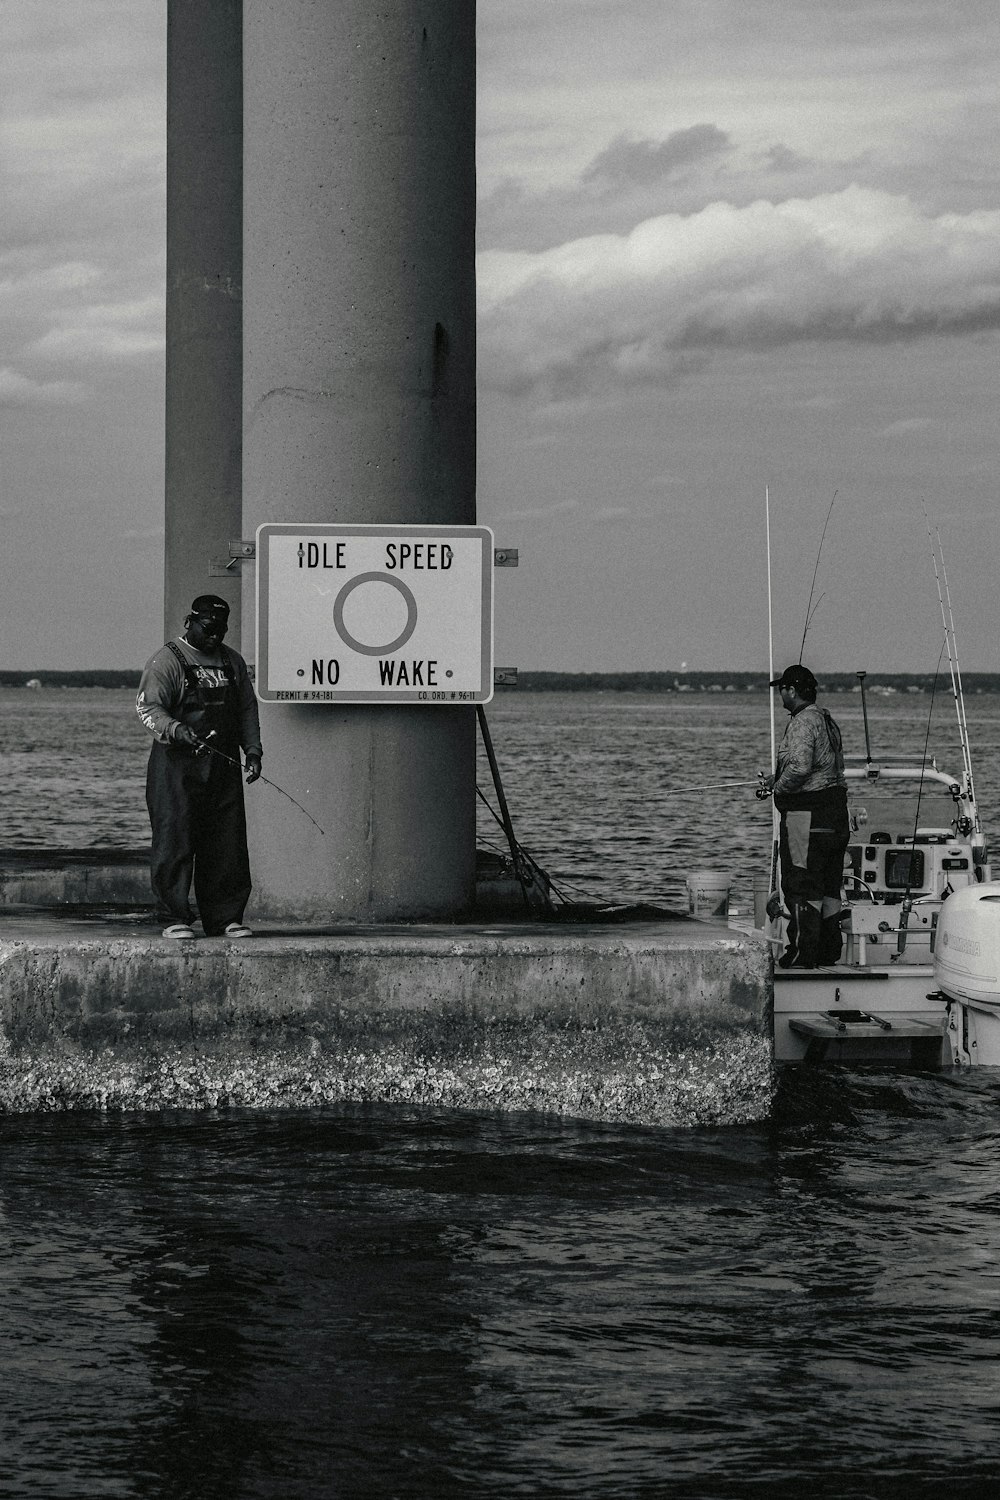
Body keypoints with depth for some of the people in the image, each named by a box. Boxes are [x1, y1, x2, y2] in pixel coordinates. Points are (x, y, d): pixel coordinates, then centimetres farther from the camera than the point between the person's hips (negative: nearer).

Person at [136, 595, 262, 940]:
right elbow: (148, 706, -13)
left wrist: (252, 750, 10)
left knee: (227, 846, 3)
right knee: (175, 842, -7)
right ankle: (176, 918, -2)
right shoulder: (166, 660, -2)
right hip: (177, 766, -5)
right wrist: (176, 730, -30)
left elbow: (247, 709, 22)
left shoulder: (233, 661, 17)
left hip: (224, 767, 5)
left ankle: (226, 918, 9)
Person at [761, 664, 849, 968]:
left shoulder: (803, 721, -15)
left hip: (806, 815, -10)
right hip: (835, 810, 10)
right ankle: (830, 949, 19)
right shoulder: (827, 720, 17)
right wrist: (778, 779, 18)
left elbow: (800, 767, -28)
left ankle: (803, 952, -6)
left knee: (801, 885, -6)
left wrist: (778, 787, -10)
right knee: (828, 884, 14)